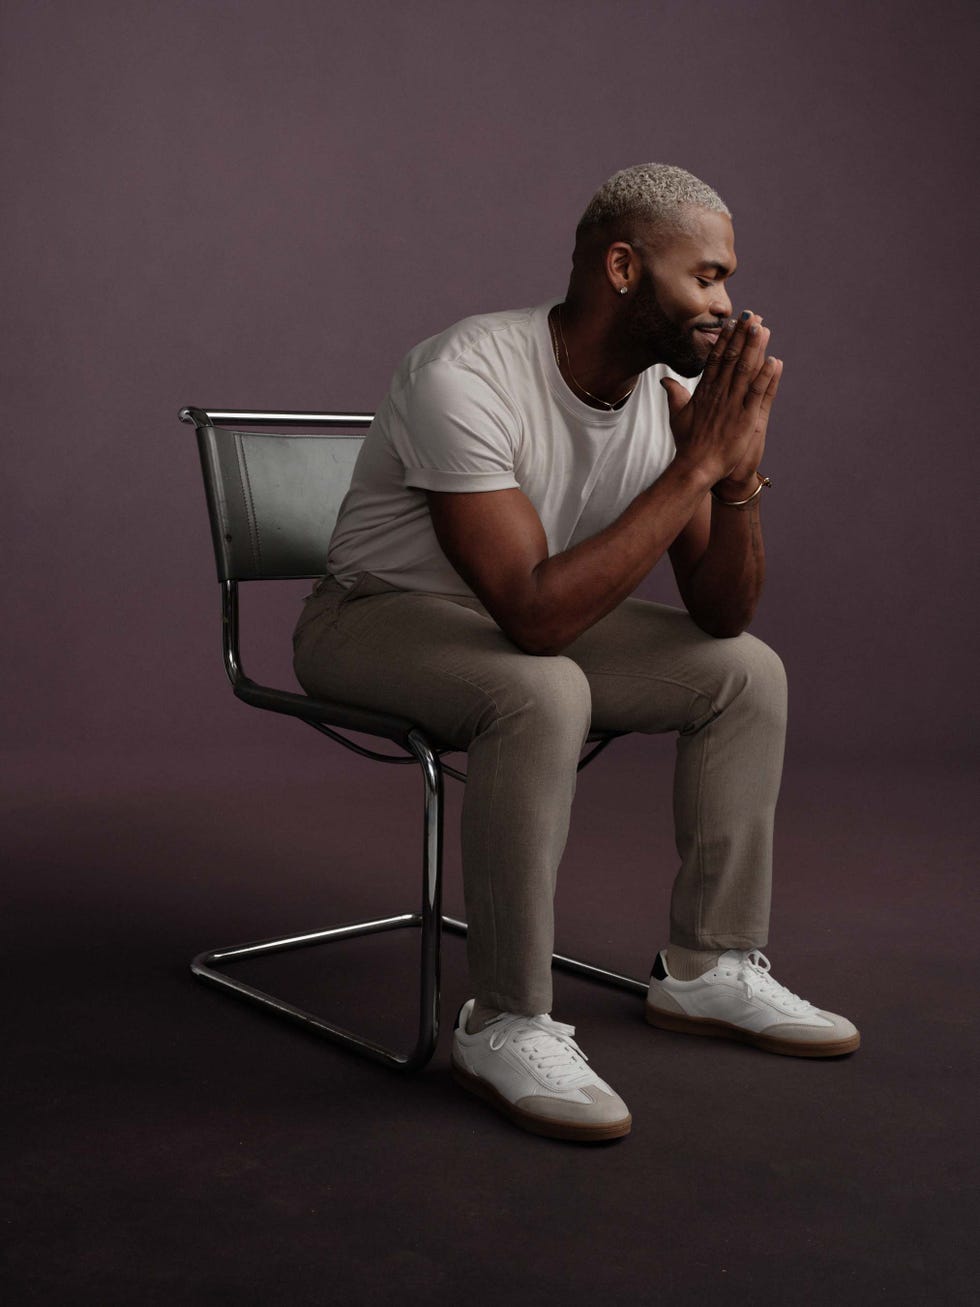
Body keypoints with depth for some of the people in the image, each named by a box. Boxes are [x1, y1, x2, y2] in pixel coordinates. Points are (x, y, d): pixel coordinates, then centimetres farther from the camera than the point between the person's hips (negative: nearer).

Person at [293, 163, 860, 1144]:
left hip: (525, 621, 7)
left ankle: (710, 969, 9)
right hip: (377, 618, -7)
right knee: (543, 694, -37)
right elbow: (537, 612, -37)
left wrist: (738, 473, -25)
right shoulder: (465, 377, -30)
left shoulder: (677, 387, -8)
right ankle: (506, 1026, -20)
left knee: (746, 669, -2)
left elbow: (720, 613, -7)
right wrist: (693, 466, -34)